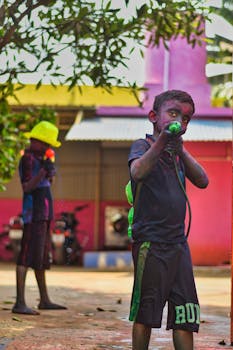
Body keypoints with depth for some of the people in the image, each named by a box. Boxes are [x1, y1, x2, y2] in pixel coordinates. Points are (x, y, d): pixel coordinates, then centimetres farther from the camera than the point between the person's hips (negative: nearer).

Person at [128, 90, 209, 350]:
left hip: (178, 242, 7)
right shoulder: (143, 145, -3)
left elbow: (202, 181, 5)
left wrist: (181, 150, -4)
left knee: (185, 315, 4)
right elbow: (138, 172, -25)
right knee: (145, 315, -1)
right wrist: (162, 140, -33)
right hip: (150, 242, -7)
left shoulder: (177, 152, 18)